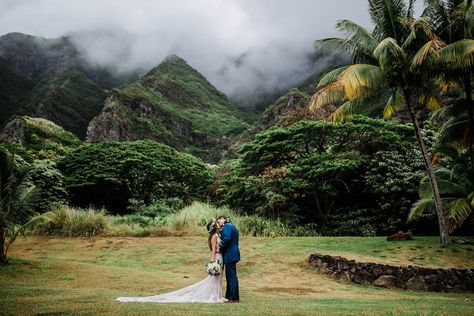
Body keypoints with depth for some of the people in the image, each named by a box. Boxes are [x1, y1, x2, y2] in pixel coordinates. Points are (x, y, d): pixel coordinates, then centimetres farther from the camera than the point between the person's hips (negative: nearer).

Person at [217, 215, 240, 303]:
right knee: (230, 276, 15)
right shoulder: (231, 226, 19)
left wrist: (220, 248, -13)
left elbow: (226, 239, -26)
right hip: (233, 254, 10)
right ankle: (229, 296, 23)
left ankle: (234, 298, 1)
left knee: (232, 277, -4)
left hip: (230, 255, -10)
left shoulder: (226, 226, -12)